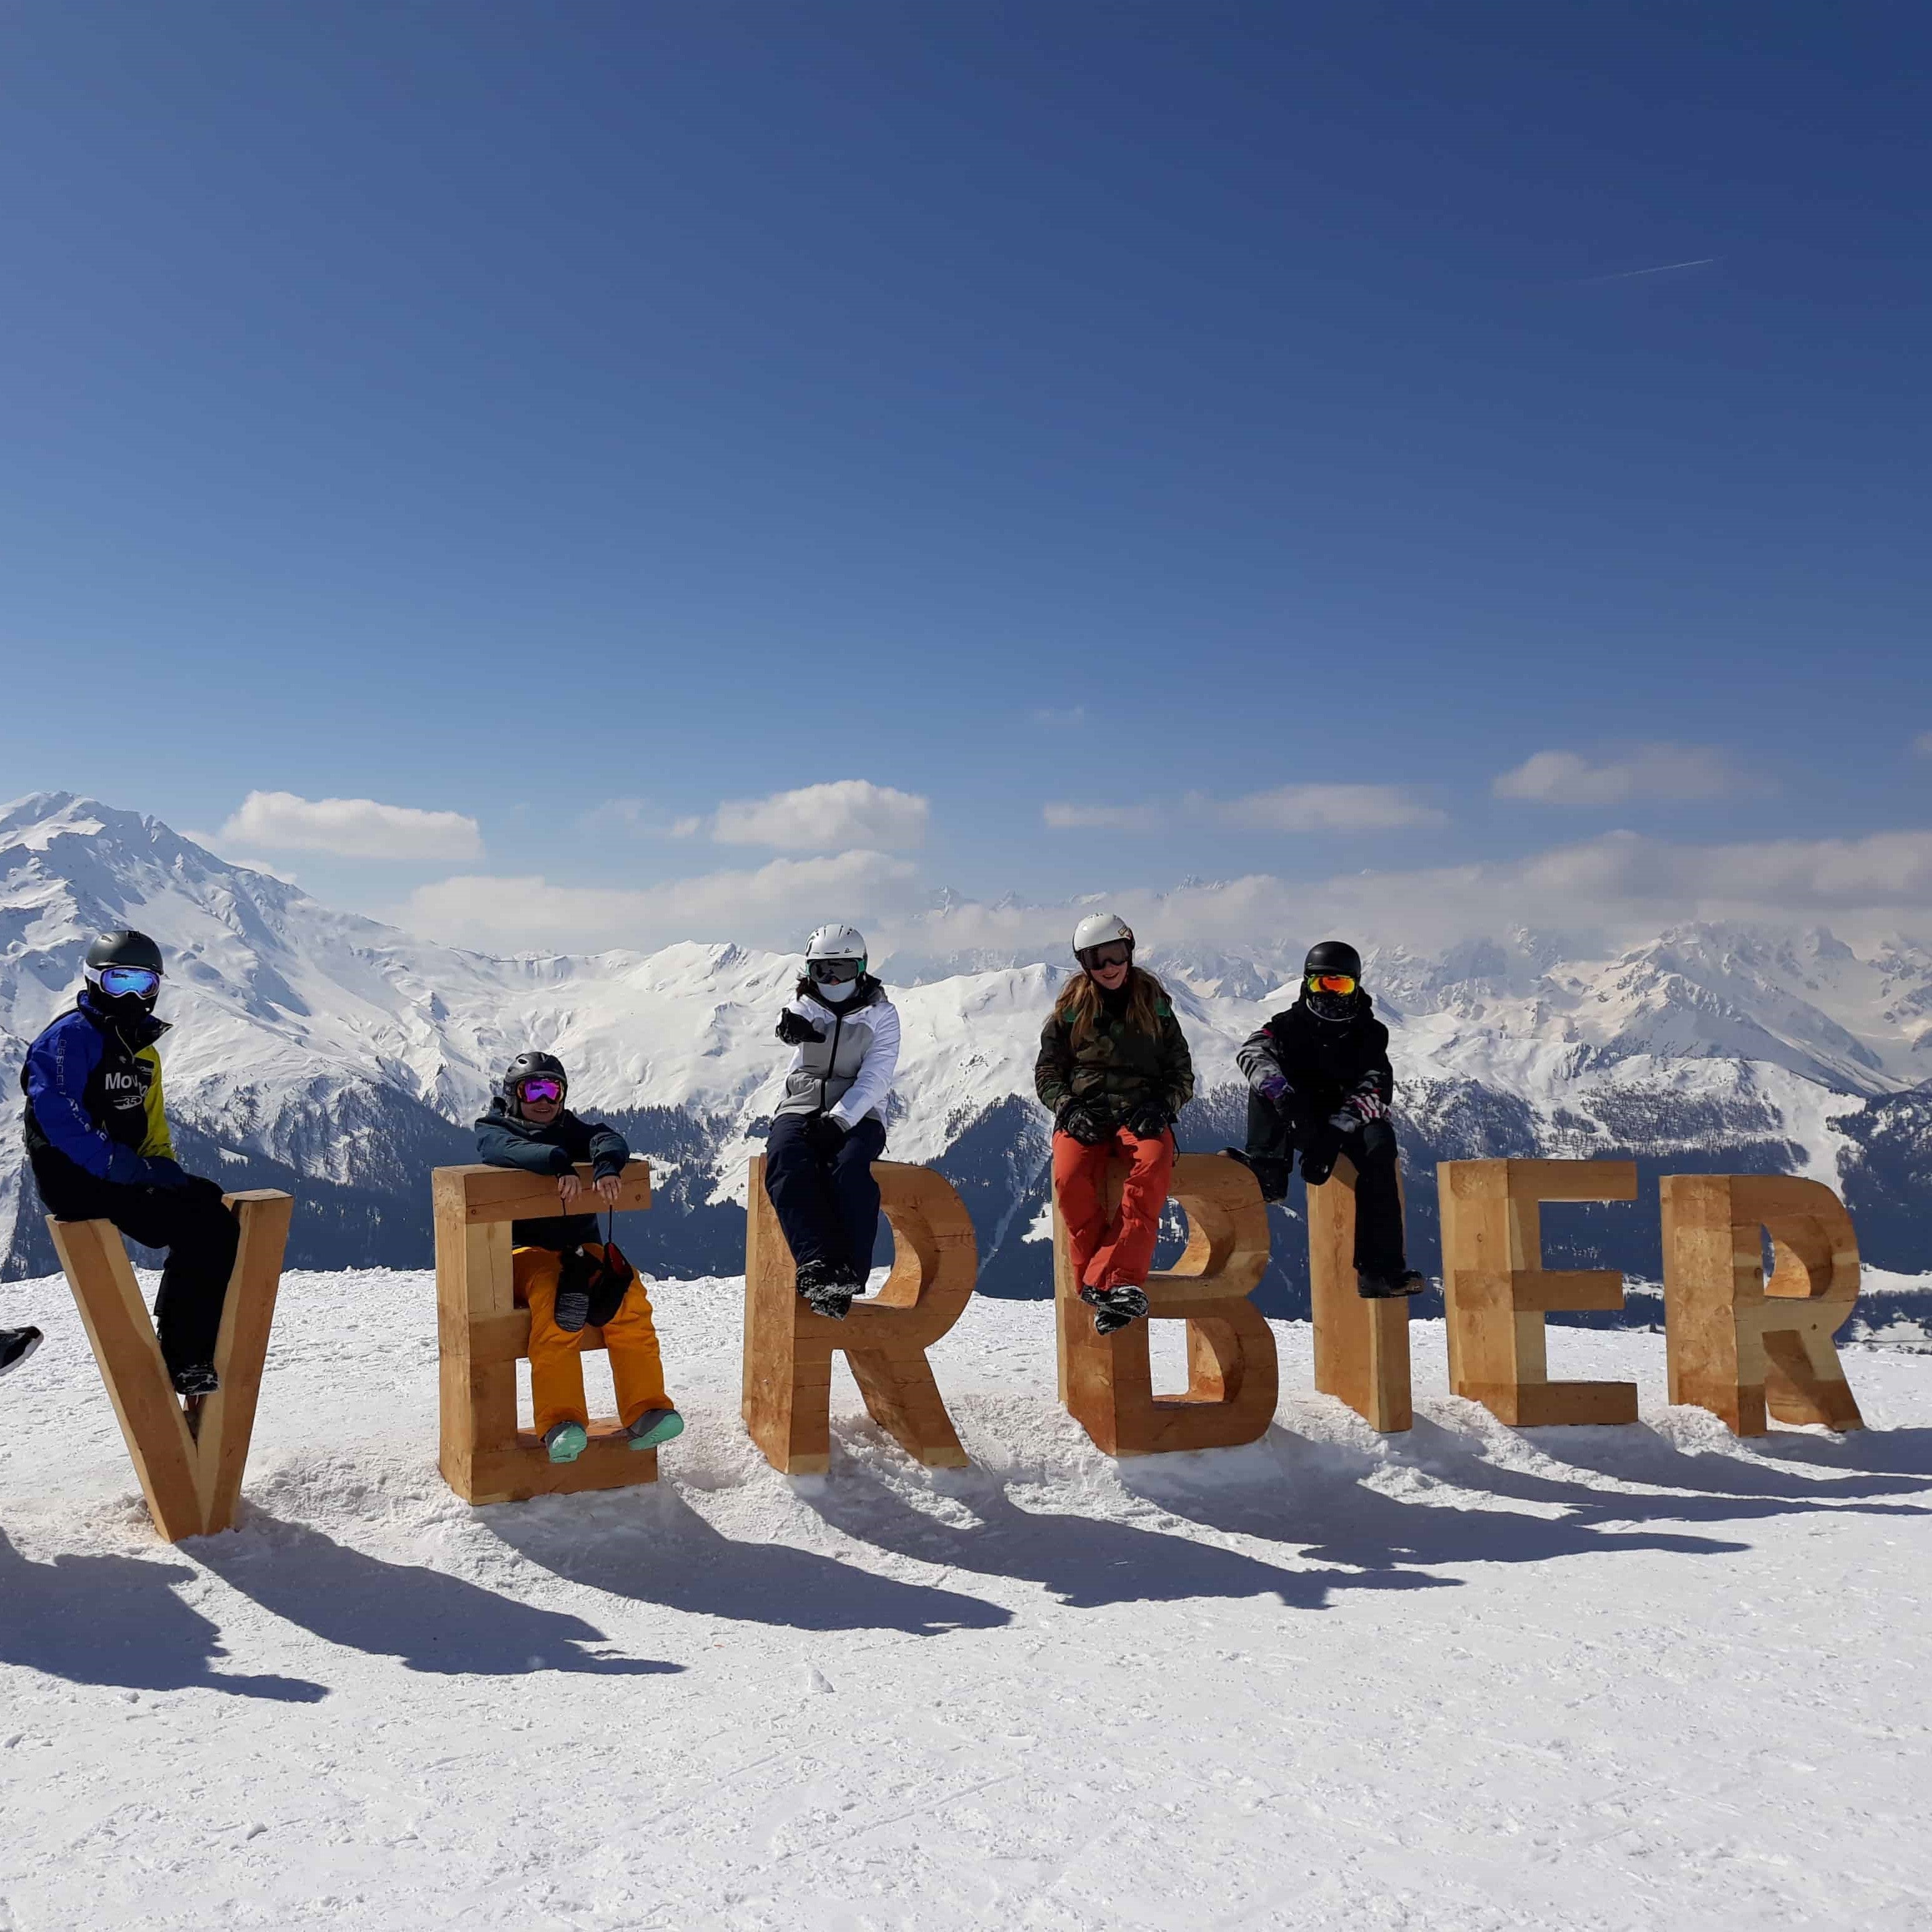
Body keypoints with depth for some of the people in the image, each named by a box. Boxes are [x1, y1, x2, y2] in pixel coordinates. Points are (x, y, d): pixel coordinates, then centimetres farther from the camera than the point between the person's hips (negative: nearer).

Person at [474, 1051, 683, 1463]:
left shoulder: (571, 1128, 17)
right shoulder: (492, 1130, 7)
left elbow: (609, 1139, -6)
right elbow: (510, 1150, -19)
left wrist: (606, 1164, -32)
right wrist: (561, 1164, -39)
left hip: (580, 1247, 4)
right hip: (524, 1252, -4)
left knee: (628, 1296, -25)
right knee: (554, 1303, -35)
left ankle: (645, 1413, -29)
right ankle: (561, 1422, -40)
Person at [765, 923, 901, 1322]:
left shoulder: (880, 1013, 6)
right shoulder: (804, 1003, 12)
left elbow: (874, 1079, -5)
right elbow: (797, 1024, -14)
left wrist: (838, 1120, -20)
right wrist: (793, 1028, -40)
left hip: (857, 1114, -1)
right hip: (801, 1108, 2)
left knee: (849, 1168, -35)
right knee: (786, 1164, -32)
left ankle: (848, 1275, -38)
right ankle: (819, 1261, -42)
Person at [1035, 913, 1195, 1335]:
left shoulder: (1154, 1006, 13)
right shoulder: (1070, 1010, 11)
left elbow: (1182, 1073, 14)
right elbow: (1047, 1073, 12)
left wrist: (1161, 1105, -7)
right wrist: (1069, 1109, -8)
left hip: (1141, 1114, 0)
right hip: (1083, 1113, 0)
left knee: (1154, 1165, -36)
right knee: (1070, 1176, -34)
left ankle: (1107, 1281, -41)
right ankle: (1109, 1284, -26)